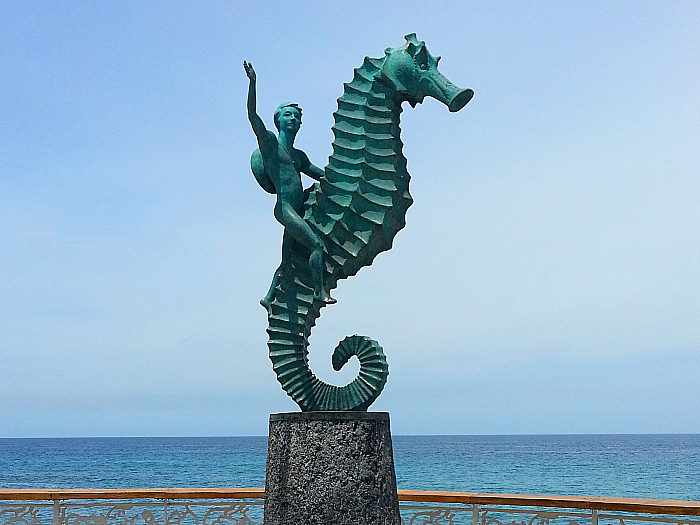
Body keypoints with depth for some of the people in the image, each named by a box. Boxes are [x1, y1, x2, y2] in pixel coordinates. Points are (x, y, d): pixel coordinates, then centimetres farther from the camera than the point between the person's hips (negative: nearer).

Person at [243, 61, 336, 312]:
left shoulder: (299, 156, 22)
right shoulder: (270, 142, 3)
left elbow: (322, 174, 29)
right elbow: (252, 115, -10)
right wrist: (252, 82, -19)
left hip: (297, 210, 7)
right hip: (284, 207, -7)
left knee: (287, 260, 9)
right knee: (317, 244, -16)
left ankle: (269, 297, 19)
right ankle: (319, 290, -8)